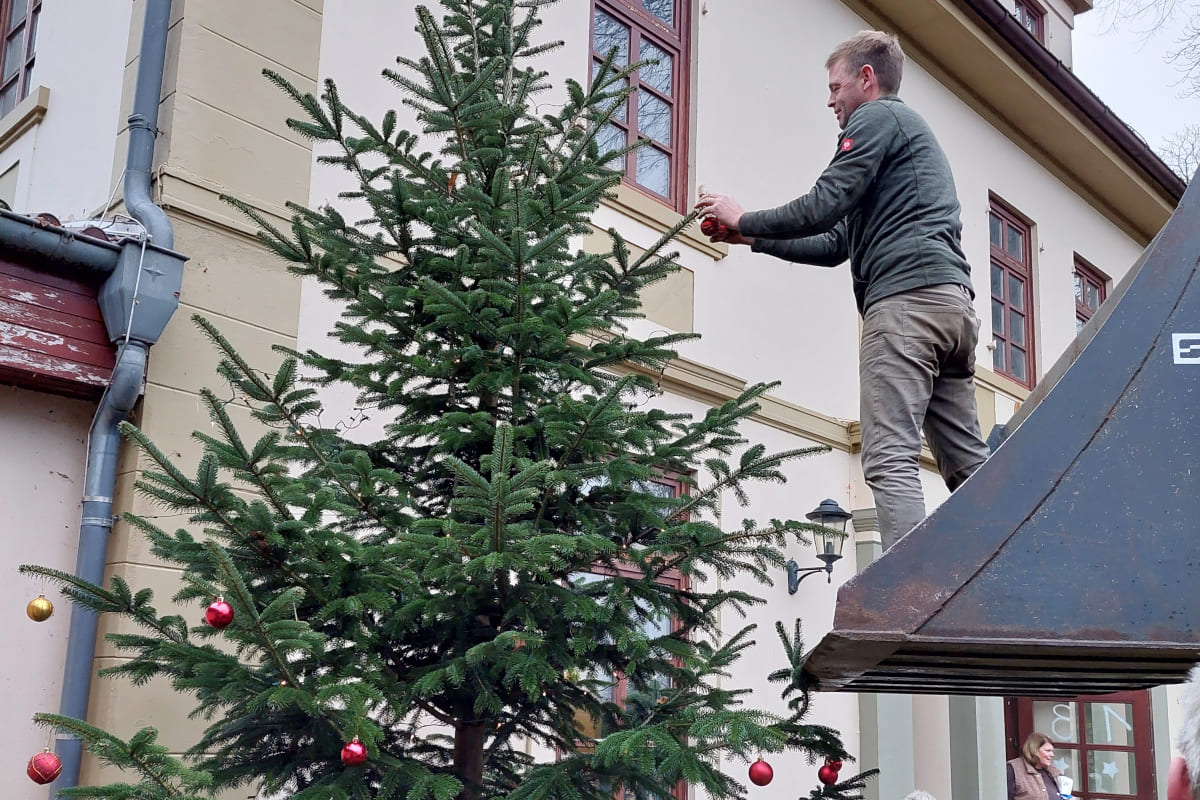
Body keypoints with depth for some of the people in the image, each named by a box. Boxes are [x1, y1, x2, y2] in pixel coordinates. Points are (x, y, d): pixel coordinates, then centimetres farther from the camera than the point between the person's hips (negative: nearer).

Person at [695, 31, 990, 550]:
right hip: (952, 301, 10)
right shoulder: (914, 131, 35)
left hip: (905, 298, -10)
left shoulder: (877, 118, 5)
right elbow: (834, 246, 31)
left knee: (890, 460, -16)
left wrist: (744, 219, 7)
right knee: (967, 464, 6)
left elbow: (821, 209, -8)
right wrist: (752, 239, 28)